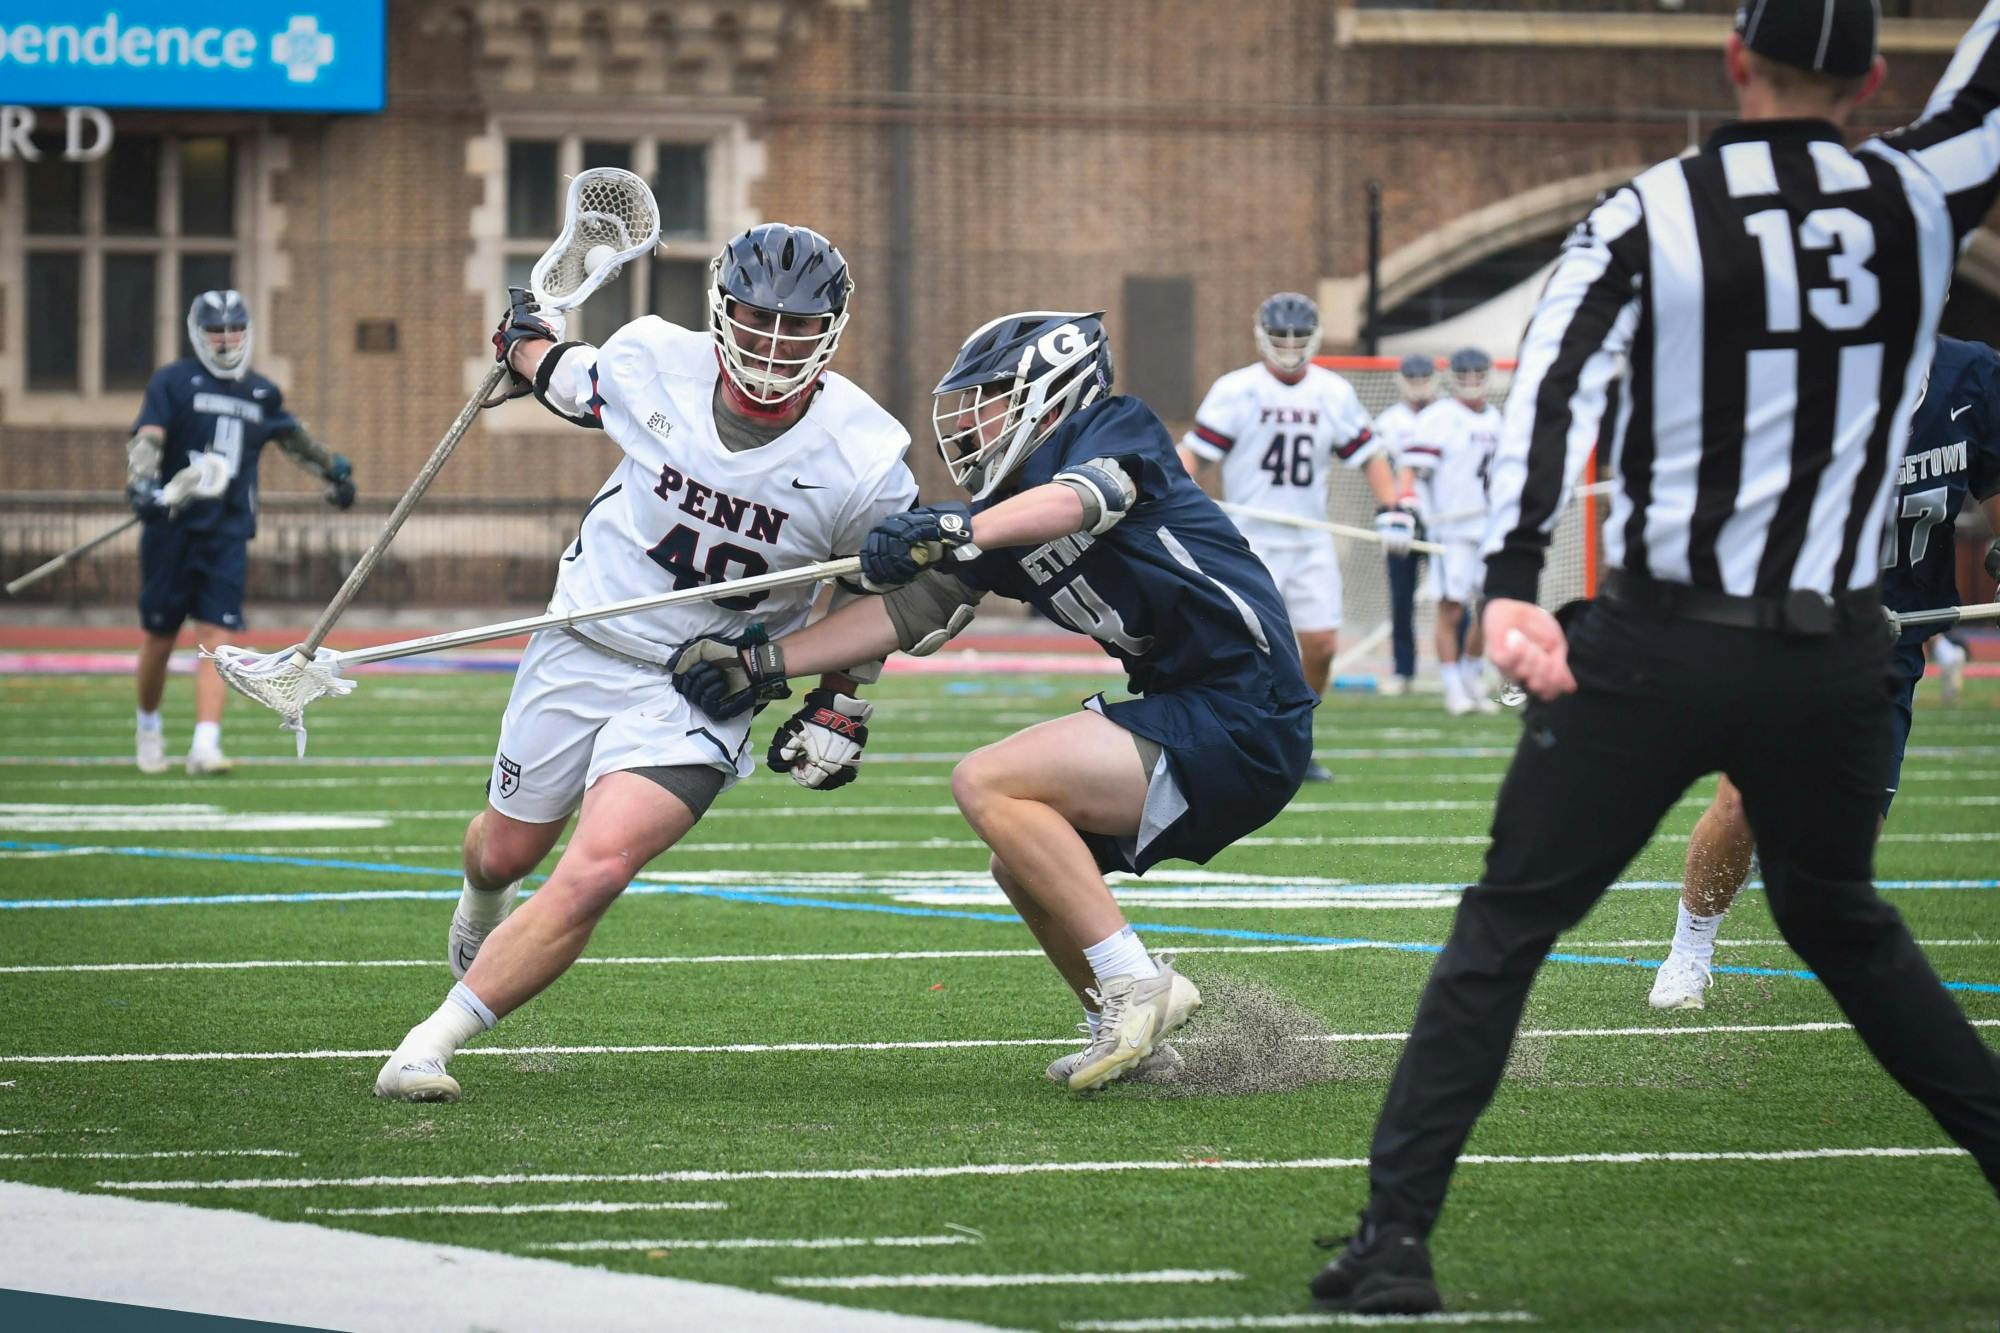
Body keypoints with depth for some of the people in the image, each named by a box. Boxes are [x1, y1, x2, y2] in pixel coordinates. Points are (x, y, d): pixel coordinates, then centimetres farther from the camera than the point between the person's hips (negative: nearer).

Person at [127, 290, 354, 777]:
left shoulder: (260, 393, 14)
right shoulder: (174, 381, -1)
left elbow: (294, 436, 32)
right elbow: (146, 438, -13)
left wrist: (334, 469, 39)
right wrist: (142, 484, -30)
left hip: (228, 535, 3)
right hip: (172, 529, -3)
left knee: (216, 636, -9)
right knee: (158, 639, 6)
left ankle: (205, 745, -14)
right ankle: (149, 725, 30)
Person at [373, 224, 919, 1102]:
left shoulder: (863, 460, -19)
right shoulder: (654, 366, -16)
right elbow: (574, 381, 11)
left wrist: (842, 704, -1)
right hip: (585, 644, 3)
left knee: (595, 872, -24)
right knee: (508, 850, 22)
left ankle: (431, 1045, -13)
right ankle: (481, 901, 62)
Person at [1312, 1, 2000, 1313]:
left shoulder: (1651, 217, -5)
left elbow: (1553, 388, -18)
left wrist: (1512, 586, -28)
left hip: (1657, 651, -3)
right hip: (1835, 654, 3)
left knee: (1507, 927, 5)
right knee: (1845, 927, 24)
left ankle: (1397, 1239, -1)